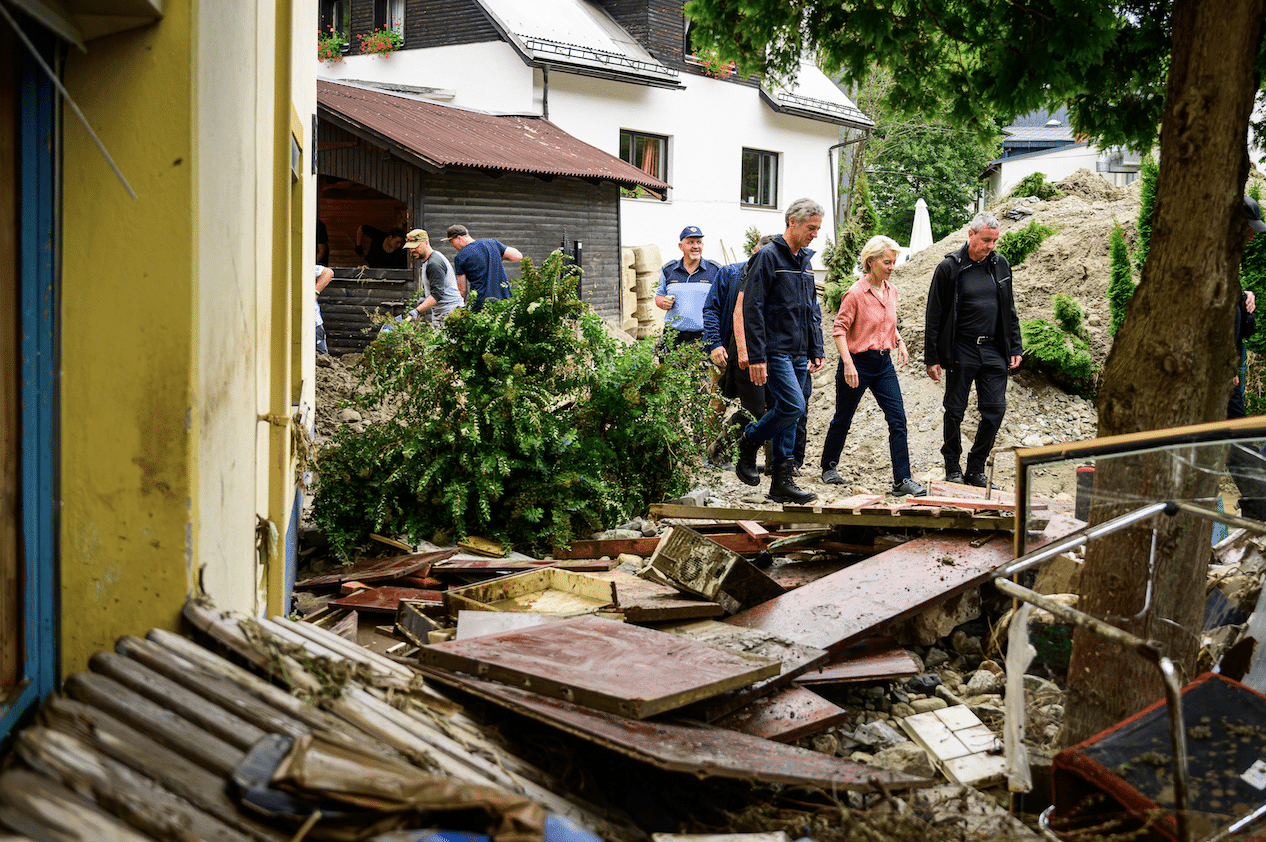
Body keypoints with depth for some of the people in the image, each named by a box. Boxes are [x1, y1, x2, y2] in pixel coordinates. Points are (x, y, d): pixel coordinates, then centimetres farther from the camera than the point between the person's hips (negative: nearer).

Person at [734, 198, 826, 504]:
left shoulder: (804, 261, 16)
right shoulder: (768, 257, -9)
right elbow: (752, 309, -14)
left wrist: (816, 351, 15)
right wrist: (756, 356, -19)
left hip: (799, 354, 8)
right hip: (775, 350, -8)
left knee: (788, 415, 7)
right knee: (793, 406, -19)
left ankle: (782, 482, 10)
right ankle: (749, 441, 5)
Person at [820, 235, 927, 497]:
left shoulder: (891, 291, 8)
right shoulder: (855, 293, -13)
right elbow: (839, 328, -14)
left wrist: (899, 342, 7)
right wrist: (848, 364, -21)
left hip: (884, 363, 6)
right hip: (858, 362, -6)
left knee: (898, 419, -5)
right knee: (843, 419, 9)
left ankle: (902, 480, -4)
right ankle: (829, 466, 31)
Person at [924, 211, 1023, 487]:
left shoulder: (1000, 265, 9)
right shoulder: (949, 268, -5)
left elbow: (1009, 311, 17)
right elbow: (934, 316, -3)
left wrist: (1015, 348, 11)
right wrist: (931, 358, -6)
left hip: (993, 351, 4)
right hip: (961, 351, -4)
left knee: (995, 409, 0)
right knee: (955, 411, 3)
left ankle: (976, 469, 12)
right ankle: (953, 468, 17)